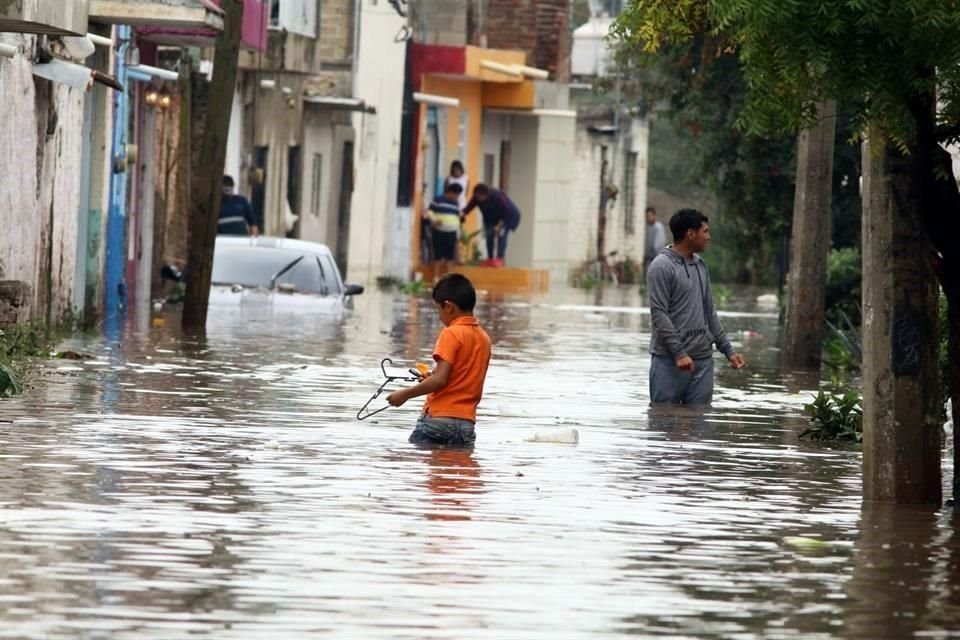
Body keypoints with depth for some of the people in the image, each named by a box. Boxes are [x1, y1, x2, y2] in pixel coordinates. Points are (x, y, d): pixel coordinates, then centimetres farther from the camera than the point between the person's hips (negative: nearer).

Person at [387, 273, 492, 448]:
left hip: (440, 417, -7)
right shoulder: (484, 337, 13)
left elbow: (440, 380, -16)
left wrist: (405, 394, -6)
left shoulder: (452, 334, -10)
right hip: (467, 421, 7)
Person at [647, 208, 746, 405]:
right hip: (669, 360, -7)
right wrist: (679, 353, -20)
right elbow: (659, 314, -13)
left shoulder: (700, 266, 15)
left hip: (703, 360, 7)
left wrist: (728, 350, 17)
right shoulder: (662, 266, -8)